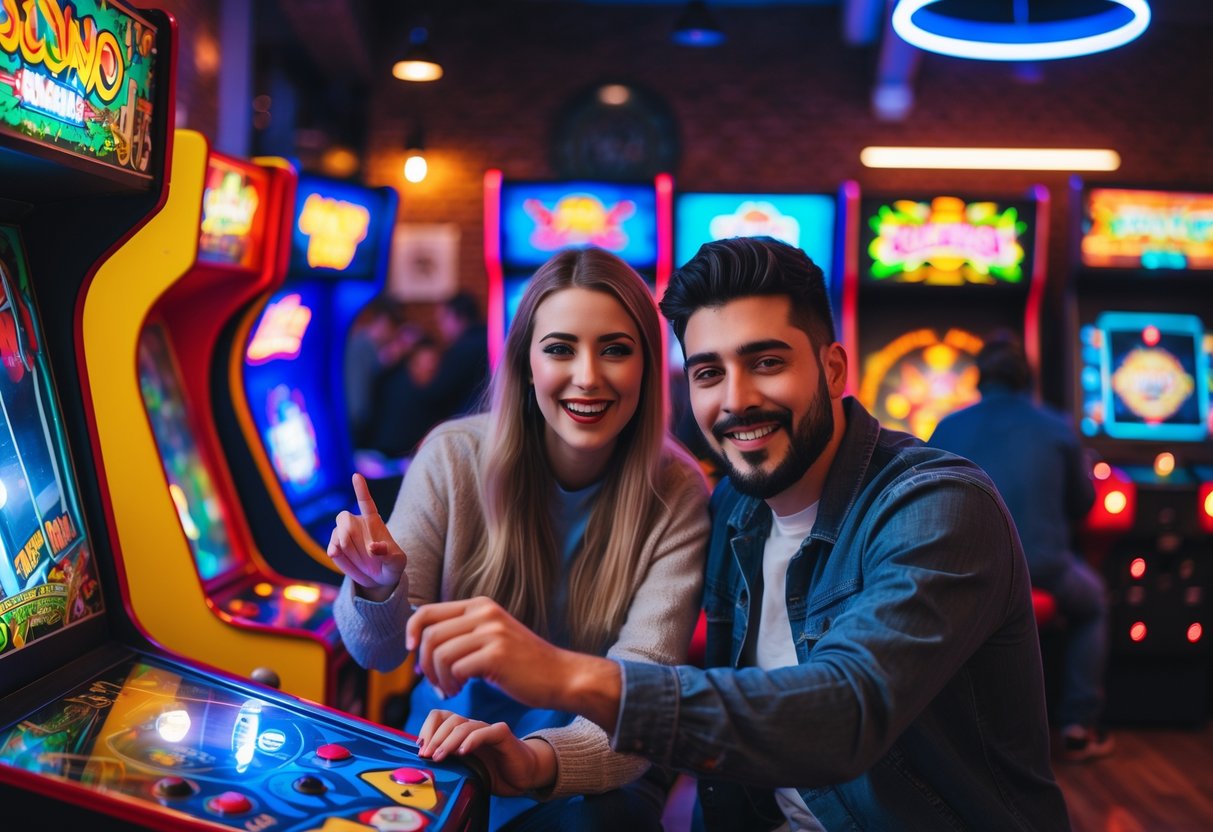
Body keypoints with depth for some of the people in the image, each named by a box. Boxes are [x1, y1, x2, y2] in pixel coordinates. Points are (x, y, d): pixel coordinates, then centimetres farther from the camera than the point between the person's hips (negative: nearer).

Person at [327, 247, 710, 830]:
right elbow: (379, 653, -3)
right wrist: (379, 591, -27)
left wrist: (536, 760, -42)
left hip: (594, 781, -2)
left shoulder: (677, 497, -13)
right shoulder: (453, 457, -9)